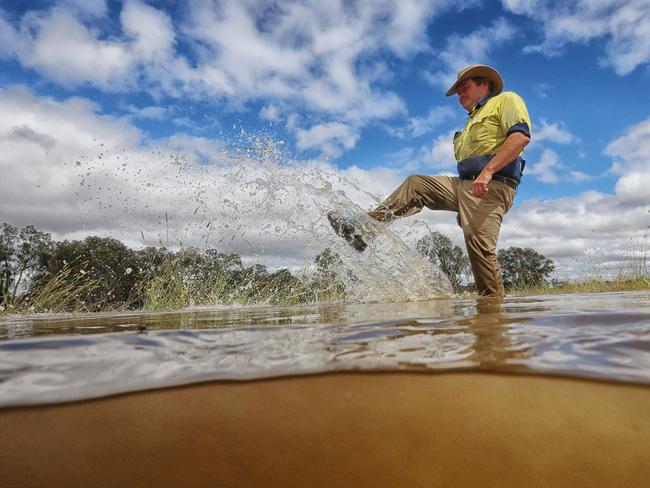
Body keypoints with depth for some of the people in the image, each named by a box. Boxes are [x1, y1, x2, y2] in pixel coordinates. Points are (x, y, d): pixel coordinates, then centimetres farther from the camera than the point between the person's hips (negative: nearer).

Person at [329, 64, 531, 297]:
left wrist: (488, 171, -24)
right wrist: (462, 209, 21)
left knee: (479, 246, -20)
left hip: (490, 188, -9)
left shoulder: (506, 100, 7)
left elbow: (521, 136, -13)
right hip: (462, 184, 9)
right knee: (414, 184, 6)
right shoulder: (473, 121, 33)